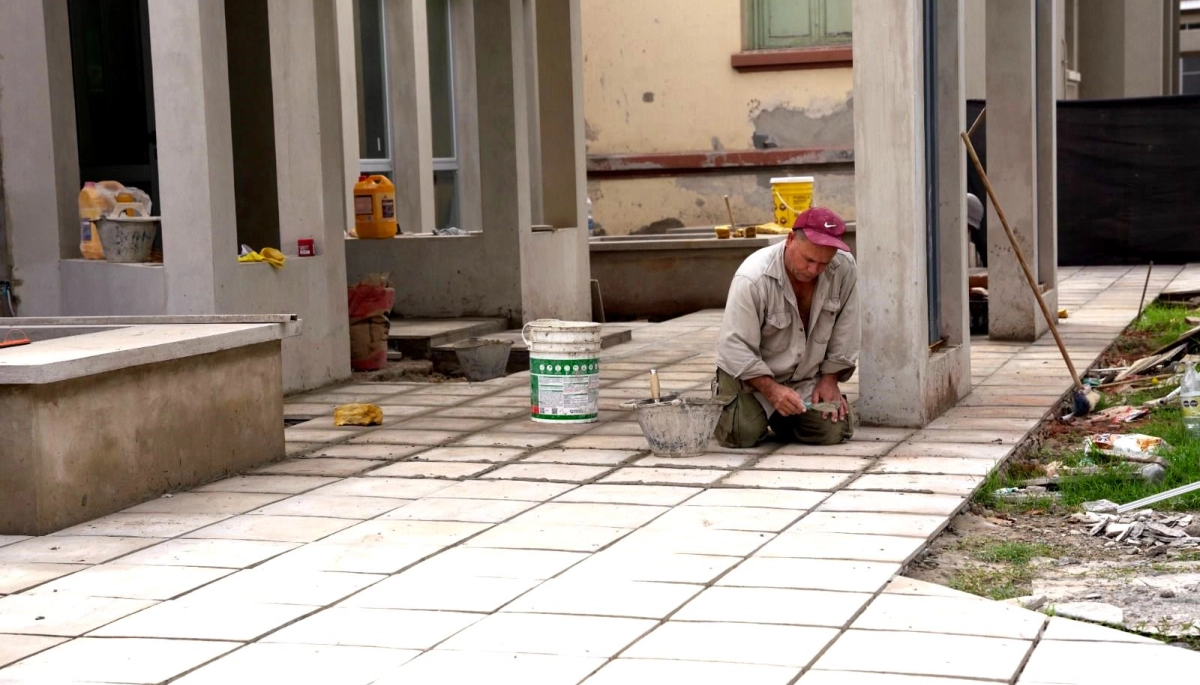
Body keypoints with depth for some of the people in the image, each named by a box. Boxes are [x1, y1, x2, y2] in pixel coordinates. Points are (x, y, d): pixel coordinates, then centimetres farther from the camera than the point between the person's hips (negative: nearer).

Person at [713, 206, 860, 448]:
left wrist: (830, 379, -4)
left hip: (806, 378, 3)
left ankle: (780, 416, 18)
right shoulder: (753, 278, -27)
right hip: (751, 375, -3)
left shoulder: (844, 269, -17)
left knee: (833, 431, -14)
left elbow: (845, 333, -4)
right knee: (742, 434, -22)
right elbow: (736, 347, -24)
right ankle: (723, 399, 15)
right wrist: (772, 390, -30)